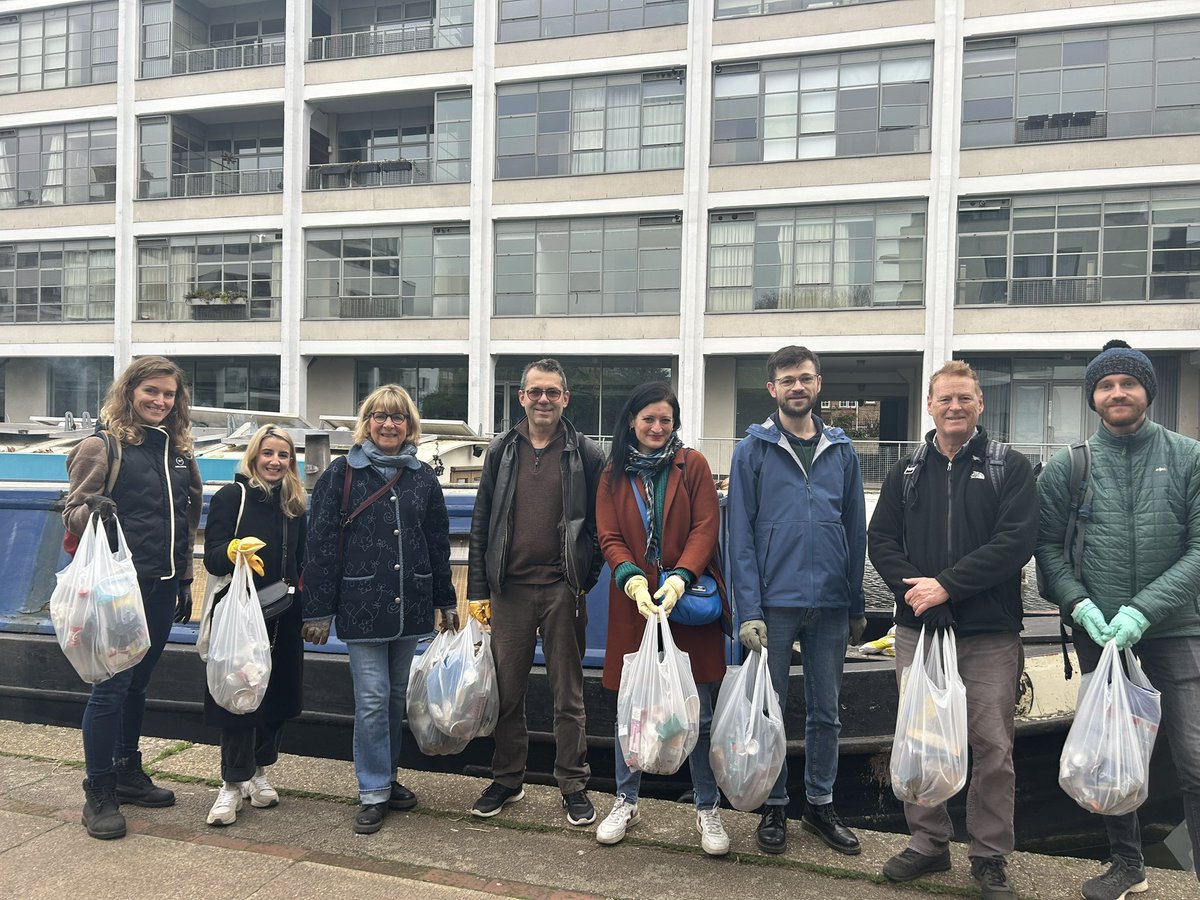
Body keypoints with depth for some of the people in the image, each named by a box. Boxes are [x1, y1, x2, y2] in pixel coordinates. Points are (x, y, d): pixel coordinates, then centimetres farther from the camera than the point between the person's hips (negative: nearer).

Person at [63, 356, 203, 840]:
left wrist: (184, 580, 18)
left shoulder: (177, 450, 11)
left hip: (162, 586, 6)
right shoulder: (102, 445, -6)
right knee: (112, 686, -1)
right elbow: (72, 511, -8)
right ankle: (98, 795, 11)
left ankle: (128, 772, 30)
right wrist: (91, 510, -31)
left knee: (137, 682, 16)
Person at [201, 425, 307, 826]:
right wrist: (234, 550, -32)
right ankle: (232, 784, 13)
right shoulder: (232, 496, -5)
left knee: (278, 696, 9)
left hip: (283, 618, 5)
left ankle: (258, 771, 27)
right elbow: (212, 557, -11)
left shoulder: (295, 504, 10)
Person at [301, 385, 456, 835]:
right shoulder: (341, 473, -2)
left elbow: (438, 545, 13)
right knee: (372, 699, -3)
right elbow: (320, 545, -5)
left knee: (397, 696, 13)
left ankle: (386, 777, 29)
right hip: (362, 606, -4)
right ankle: (373, 793, 11)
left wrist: (446, 603, 13)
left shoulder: (423, 478, 8)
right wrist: (317, 610, -8)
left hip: (410, 606, 4)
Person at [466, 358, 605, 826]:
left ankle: (573, 784, 22)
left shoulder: (585, 453, 0)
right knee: (507, 690, 11)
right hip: (510, 587, 2)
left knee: (568, 694, 8)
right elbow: (481, 522, 8)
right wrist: (477, 590, 4)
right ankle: (507, 779, 27)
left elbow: (602, 523, 4)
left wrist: (587, 576, -4)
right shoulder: (502, 450, 7)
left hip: (563, 589, -2)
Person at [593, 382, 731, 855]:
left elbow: (706, 528, -6)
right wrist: (634, 582, -17)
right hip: (632, 603, 2)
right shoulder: (614, 474, 6)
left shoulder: (693, 466, 1)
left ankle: (708, 810, 21)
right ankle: (625, 802, 29)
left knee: (698, 713, 6)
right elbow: (609, 538, 0)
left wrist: (679, 578, -20)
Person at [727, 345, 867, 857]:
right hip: (774, 603, -3)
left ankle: (820, 804, 29)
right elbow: (740, 534, -5)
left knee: (826, 712, 13)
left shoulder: (842, 452, 8)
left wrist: (857, 607, 7)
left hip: (830, 605, 3)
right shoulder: (753, 450, -1)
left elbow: (856, 532, 10)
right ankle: (774, 808, 24)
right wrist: (748, 610, -12)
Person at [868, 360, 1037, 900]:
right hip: (917, 630, 3)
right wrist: (912, 587, -12)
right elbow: (881, 541, 6)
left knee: (992, 748, 3)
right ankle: (928, 843, 26)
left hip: (990, 634, -3)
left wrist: (947, 585, -16)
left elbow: (1016, 541, -10)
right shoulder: (906, 474, 11)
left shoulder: (1010, 468, 2)